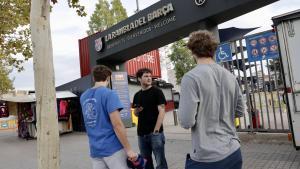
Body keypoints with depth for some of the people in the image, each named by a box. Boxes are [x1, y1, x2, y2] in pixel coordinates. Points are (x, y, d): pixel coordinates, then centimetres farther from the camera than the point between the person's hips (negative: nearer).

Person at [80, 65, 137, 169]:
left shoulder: (83, 97, 9)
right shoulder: (109, 94, -13)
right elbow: (117, 125, -18)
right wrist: (129, 150, -13)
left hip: (95, 150, 7)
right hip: (113, 148, -6)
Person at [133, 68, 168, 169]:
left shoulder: (157, 91, -4)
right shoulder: (137, 95, 11)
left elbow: (161, 111, -10)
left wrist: (156, 130, -17)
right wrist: (137, 110, -5)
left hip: (155, 132, -5)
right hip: (141, 134, 5)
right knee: (145, 161, 15)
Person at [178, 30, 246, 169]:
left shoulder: (191, 77, -17)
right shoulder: (230, 76, 1)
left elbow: (186, 121, -20)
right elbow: (240, 111, 10)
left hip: (207, 158, -5)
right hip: (234, 152, 6)